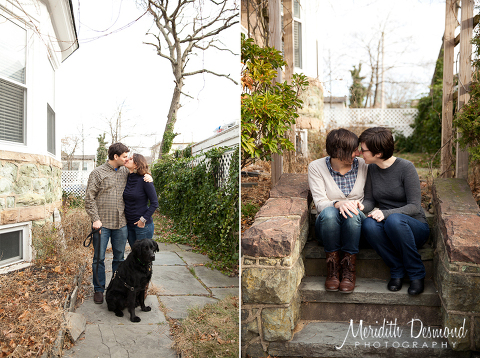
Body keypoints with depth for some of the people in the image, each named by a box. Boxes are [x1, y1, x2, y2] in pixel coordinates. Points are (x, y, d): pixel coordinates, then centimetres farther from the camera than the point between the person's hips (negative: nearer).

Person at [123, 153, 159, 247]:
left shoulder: (145, 180, -14)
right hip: (129, 224, 6)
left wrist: (143, 219, -15)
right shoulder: (127, 179, 4)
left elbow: (155, 203, -13)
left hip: (143, 225, -6)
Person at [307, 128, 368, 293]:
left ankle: (349, 268, -21)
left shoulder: (363, 166, 0)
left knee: (352, 213, -34)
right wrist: (338, 204, -34)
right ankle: (332, 267, -20)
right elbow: (320, 203, -12)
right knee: (329, 212, -35)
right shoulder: (316, 167, -6)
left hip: (356, 226, 1)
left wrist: (359, 204, -18)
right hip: (328, 226, -1)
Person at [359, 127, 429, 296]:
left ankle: (417, 273, -17)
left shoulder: (406, 168, -13)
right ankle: (397, 270, -11)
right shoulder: (372, 168, 2)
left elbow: (414, 206, -14)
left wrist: (386, 213, -29)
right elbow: (370, 200, 5)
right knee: (368, 225, -31)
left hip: (416, 228, -3)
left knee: (394, 220, -38)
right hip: (387, 228, 4)